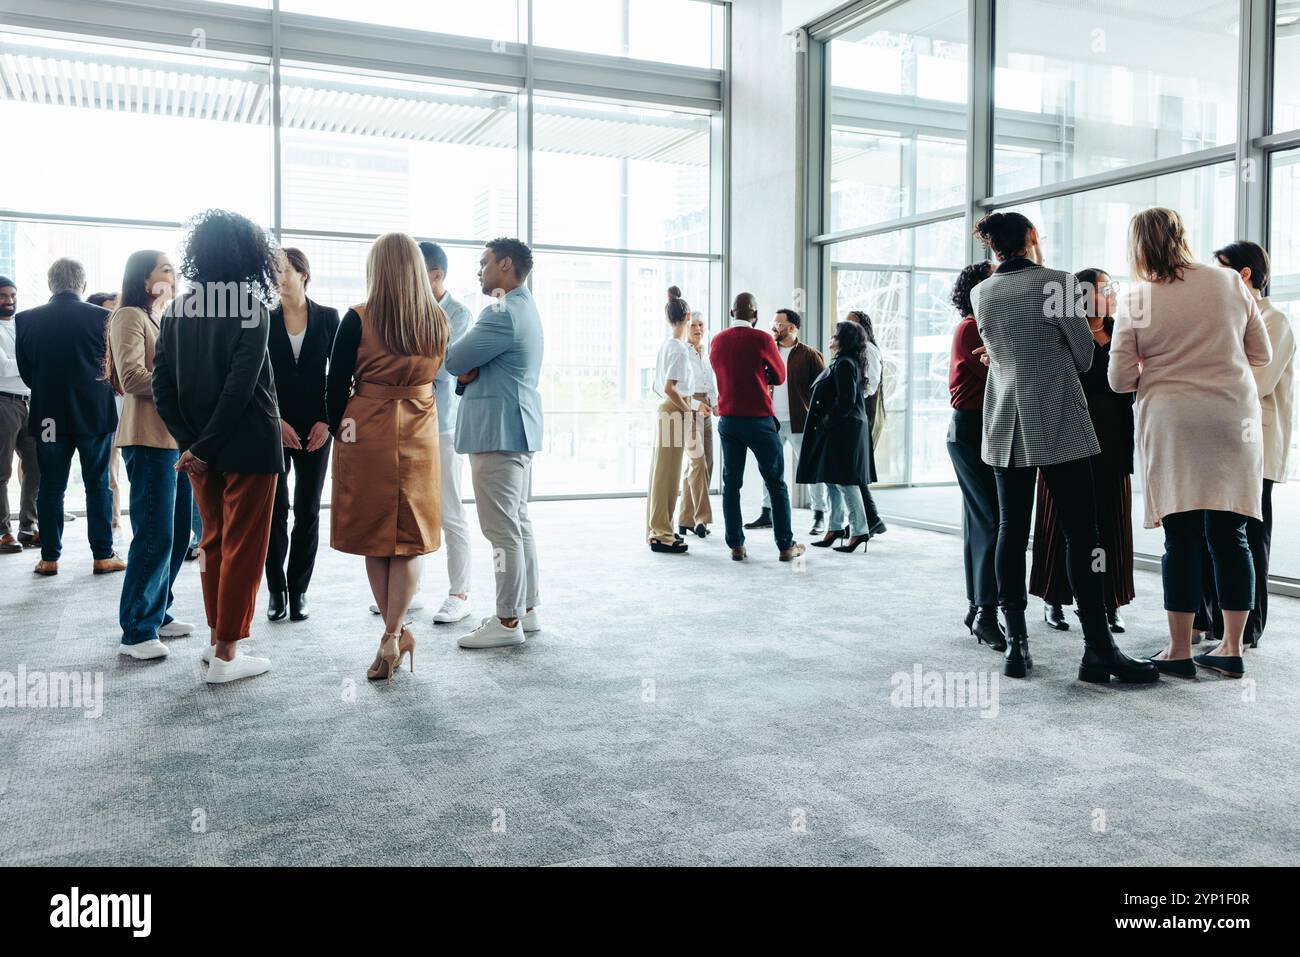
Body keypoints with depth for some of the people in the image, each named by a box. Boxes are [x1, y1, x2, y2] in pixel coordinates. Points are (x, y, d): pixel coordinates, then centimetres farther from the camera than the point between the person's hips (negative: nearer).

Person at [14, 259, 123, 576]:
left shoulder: (26, 320, -2)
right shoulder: (102, 317, -9)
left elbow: (25, 371, 5)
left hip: (49, 415, 2)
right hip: (95, 414, -2)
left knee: (50, 487, 10)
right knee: (98, 486, 6)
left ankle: (49, 558, 13)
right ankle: (103, 555, 8)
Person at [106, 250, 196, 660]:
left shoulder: (168, 321, 21)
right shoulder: (129, 317, -5)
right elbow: (132, 378, -15)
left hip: (179, 438, 8)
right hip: (150, 439, -8)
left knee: (177, 534, 10)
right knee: (155, 535, -8)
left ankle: (157, 614, 22)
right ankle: (136, 633, -1)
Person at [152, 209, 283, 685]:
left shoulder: (175, 310, 5)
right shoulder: (251, 309, -11)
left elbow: (162, 385, 0)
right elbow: (242, 387, -19)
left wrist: (189, 442, -2)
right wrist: (203, 447, -14)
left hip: (198, 447, 5)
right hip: (248, 444, -5)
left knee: (213, 540, 19)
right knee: (243, 547, 3)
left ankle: (216, 637, 27)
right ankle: (225, 654, 8)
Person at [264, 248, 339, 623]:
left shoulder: (328, 318, 4)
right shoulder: (265, 319, 2)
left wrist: (327, 421, -5)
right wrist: (275, 421, -7)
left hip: (316, 428, 0)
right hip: (275, 427, 0)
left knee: (308, 511, 3)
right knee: (275, 510, 1)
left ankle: (298, 590, 12)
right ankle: (277, 589, 12)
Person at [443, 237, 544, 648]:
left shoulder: (503, 314, -16)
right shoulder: (525, 309, 18)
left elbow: (453, 360, -14)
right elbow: (481, 363, 17)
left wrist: (463, 367, 7)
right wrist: (469, 371, -4)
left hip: (498, 430, -11)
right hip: (519, 428, 11)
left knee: (502, 529, -6)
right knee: (519, 523, 14)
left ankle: (508, 621, -1)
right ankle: (527, 610, 21)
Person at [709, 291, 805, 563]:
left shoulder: (717, 341, 5)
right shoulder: (761, 339, -9)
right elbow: (779, 377, 3)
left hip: (728, 420, 4)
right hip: (759, 420, -4)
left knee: (731, 484, 8)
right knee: (776, 484, 5)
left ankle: (736, 546, 7)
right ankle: (786, 546, 8)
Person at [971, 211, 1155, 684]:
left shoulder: (981, 293, 6)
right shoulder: (1056, 282, -8)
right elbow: (1084, 354, 0)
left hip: (1006, 424, 5)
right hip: (1059, 422, -5)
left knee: (1011, 531, 6)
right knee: (1080, 534, -3)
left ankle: (1016, 644, 6)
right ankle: (1098, 649, -2)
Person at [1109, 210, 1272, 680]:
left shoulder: (1134, 300, -3)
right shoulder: (1229, 281, 5)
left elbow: (1120, 380, -3)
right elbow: (1262, 353, 12)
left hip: (1171, 422, -2)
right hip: (1234, 419, 3)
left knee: (1181, 538, 1)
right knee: (1230, 536, 6)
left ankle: (1180, 651, 5)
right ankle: (1232, 649, 13)